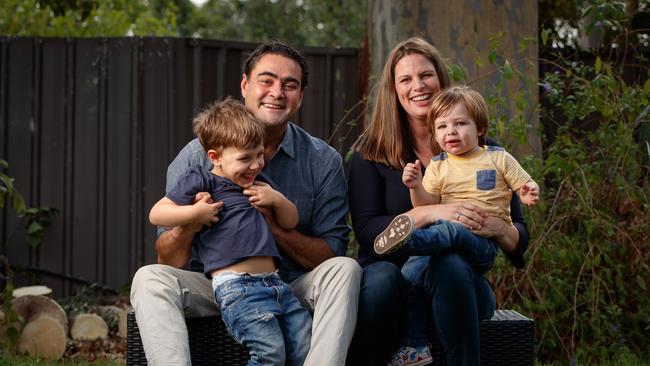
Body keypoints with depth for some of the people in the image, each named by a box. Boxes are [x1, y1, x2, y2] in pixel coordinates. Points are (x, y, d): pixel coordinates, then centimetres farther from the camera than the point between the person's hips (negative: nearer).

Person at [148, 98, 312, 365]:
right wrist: (196, 213, -11)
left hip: (273, 282, 8)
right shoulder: (202, 180, 4)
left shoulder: (256, 185, 26)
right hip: (236, 285, -7)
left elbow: (290, 221, 31)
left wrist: (277, 199, 12)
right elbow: (156, 214, 2)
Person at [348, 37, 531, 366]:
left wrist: (498, 228, -16)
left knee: (449, 265, -34)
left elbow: (519, 237, 8)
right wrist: (429, 213, -22)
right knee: (381, 276, -35)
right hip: (391, 284, 0)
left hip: (460, 279, 1)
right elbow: (365, 231, -7)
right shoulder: (371, 151, 5)